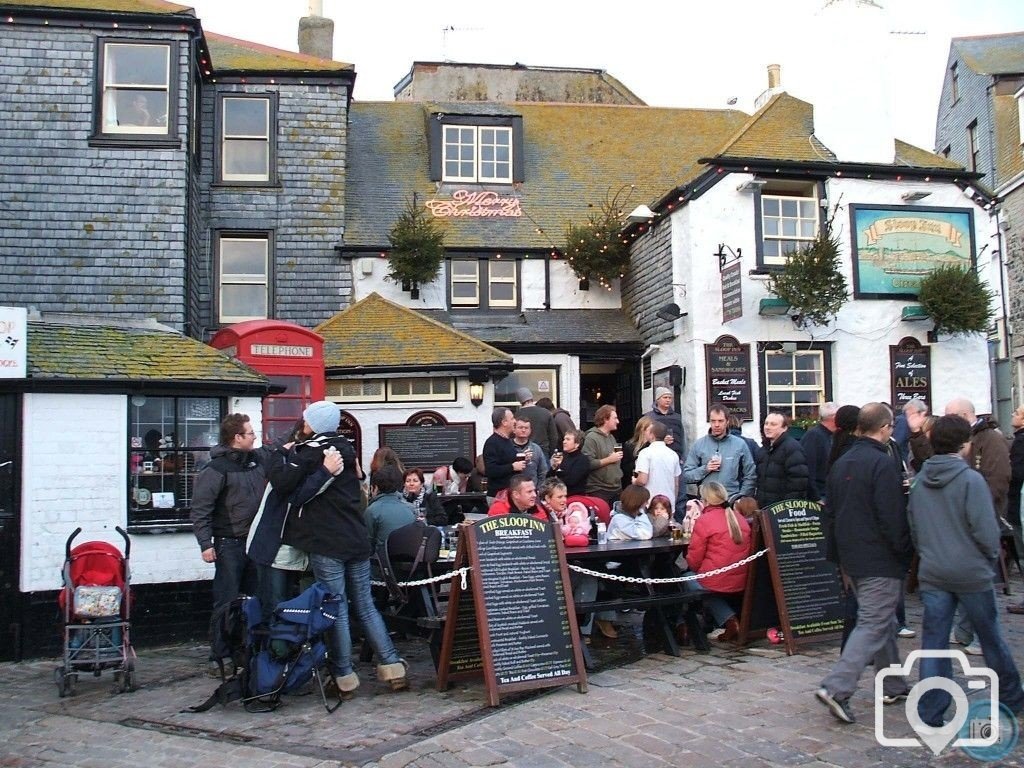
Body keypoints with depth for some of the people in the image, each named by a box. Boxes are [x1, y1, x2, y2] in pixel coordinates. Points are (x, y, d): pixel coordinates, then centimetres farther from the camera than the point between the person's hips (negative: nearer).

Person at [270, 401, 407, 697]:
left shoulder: (308, 452, -8)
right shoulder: (346, 449, 13)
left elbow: (283, 483, -20)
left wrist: (282, 460, -1)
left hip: (327, 544, -6)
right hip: (357, 539, 6)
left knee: (336, 611, 0)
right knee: (366, 606, 12)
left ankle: (344, 678, 6)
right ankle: (392, 667, 10)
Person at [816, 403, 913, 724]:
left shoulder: (841, 463, 10)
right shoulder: (882, 464, -16)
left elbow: (828, 514, 15)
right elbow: (893, 518, -19)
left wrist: (837, 556, 21)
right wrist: (905, 553, -6)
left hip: (852, 560, 9)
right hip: (881, 562, -9)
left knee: (882, 620, 20)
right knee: (873, 625, -6)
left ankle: (893, 686, 30)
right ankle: (836, 687, -14)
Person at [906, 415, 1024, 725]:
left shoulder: (920, 481, 3)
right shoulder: (971, 480, -15)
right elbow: (986, 530, -15)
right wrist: (991, 556, 3)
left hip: (932, 572, 4)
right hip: (971, 572, -4)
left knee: (934, 640, 6)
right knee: (991, 638, 14)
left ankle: (930, 711, 7)